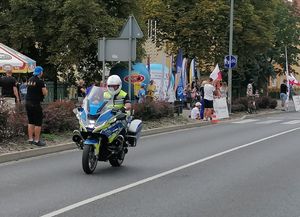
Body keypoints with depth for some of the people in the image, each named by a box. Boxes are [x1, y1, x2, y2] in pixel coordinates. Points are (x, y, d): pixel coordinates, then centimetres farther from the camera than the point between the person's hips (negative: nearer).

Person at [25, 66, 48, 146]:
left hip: (28, 103, 8)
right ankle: (37, 140, -1)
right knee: (38, 123, -2)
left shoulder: (30, 80, 10)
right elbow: (45, 93, -14)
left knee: (30, 122, 14)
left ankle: (30, 139, 16)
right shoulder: (40, 81, -13)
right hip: (36, 104, -8)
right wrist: (45, 89, 5)